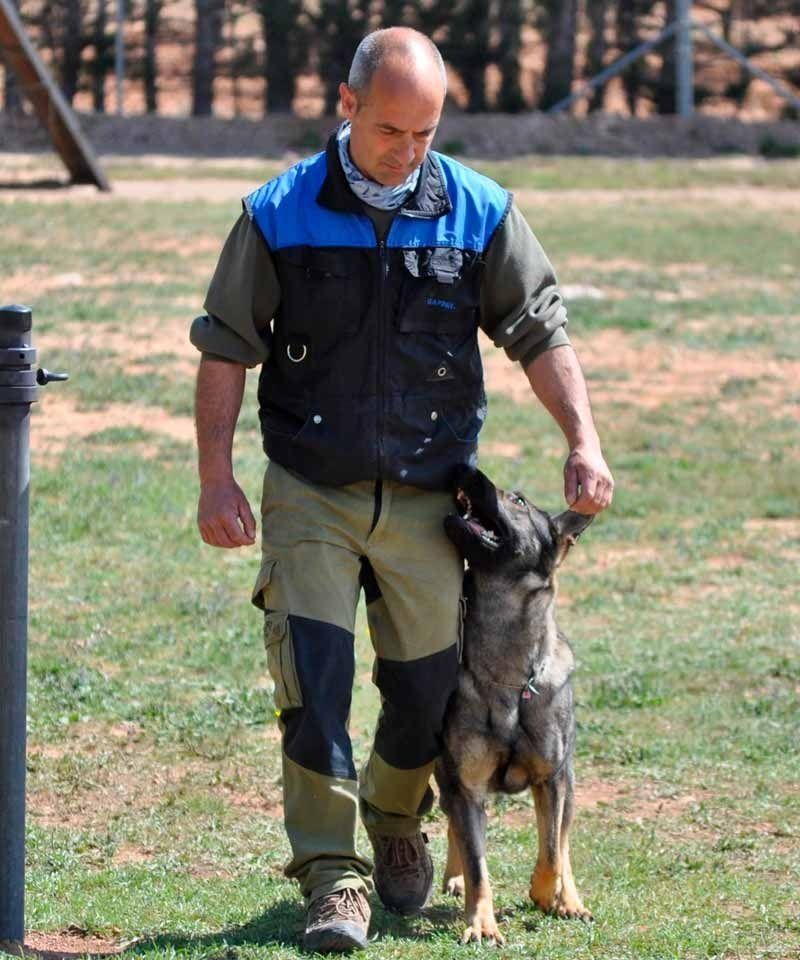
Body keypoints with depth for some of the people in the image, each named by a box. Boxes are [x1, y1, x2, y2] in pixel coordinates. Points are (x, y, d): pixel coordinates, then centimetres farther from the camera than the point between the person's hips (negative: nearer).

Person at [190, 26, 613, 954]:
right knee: (312, 678, -12)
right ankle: (332, 875, -7)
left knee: (426, 686, 8)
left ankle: (396, 824, 36)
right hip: (309, 494, -2)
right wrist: (216, 479, -6)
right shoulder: (279, 216, -5)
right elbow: (225, 348, 0)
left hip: (426, 496, 2)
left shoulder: (481, 214, -1)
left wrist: (583, 443, -6)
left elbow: (540, 332, 5)